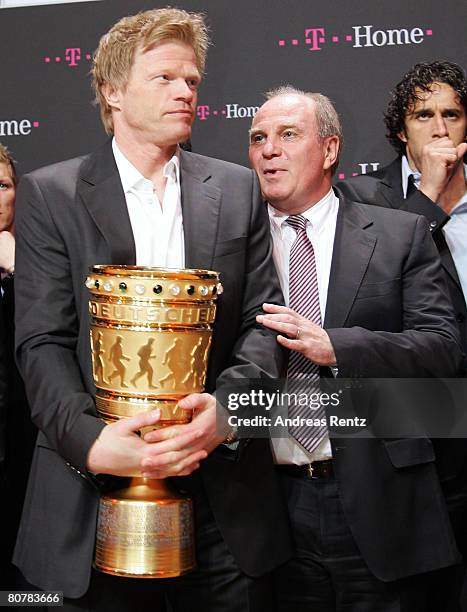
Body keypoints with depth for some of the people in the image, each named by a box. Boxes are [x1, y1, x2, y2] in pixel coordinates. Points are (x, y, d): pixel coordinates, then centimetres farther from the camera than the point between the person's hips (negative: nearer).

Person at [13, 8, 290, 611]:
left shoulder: (237, 190, 9)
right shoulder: (48, 194, 2)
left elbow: (263, 322, 3)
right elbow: (42, 342, -5)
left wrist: (226, 406, -16)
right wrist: (89, 440, -21)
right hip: (96, 500, -2)